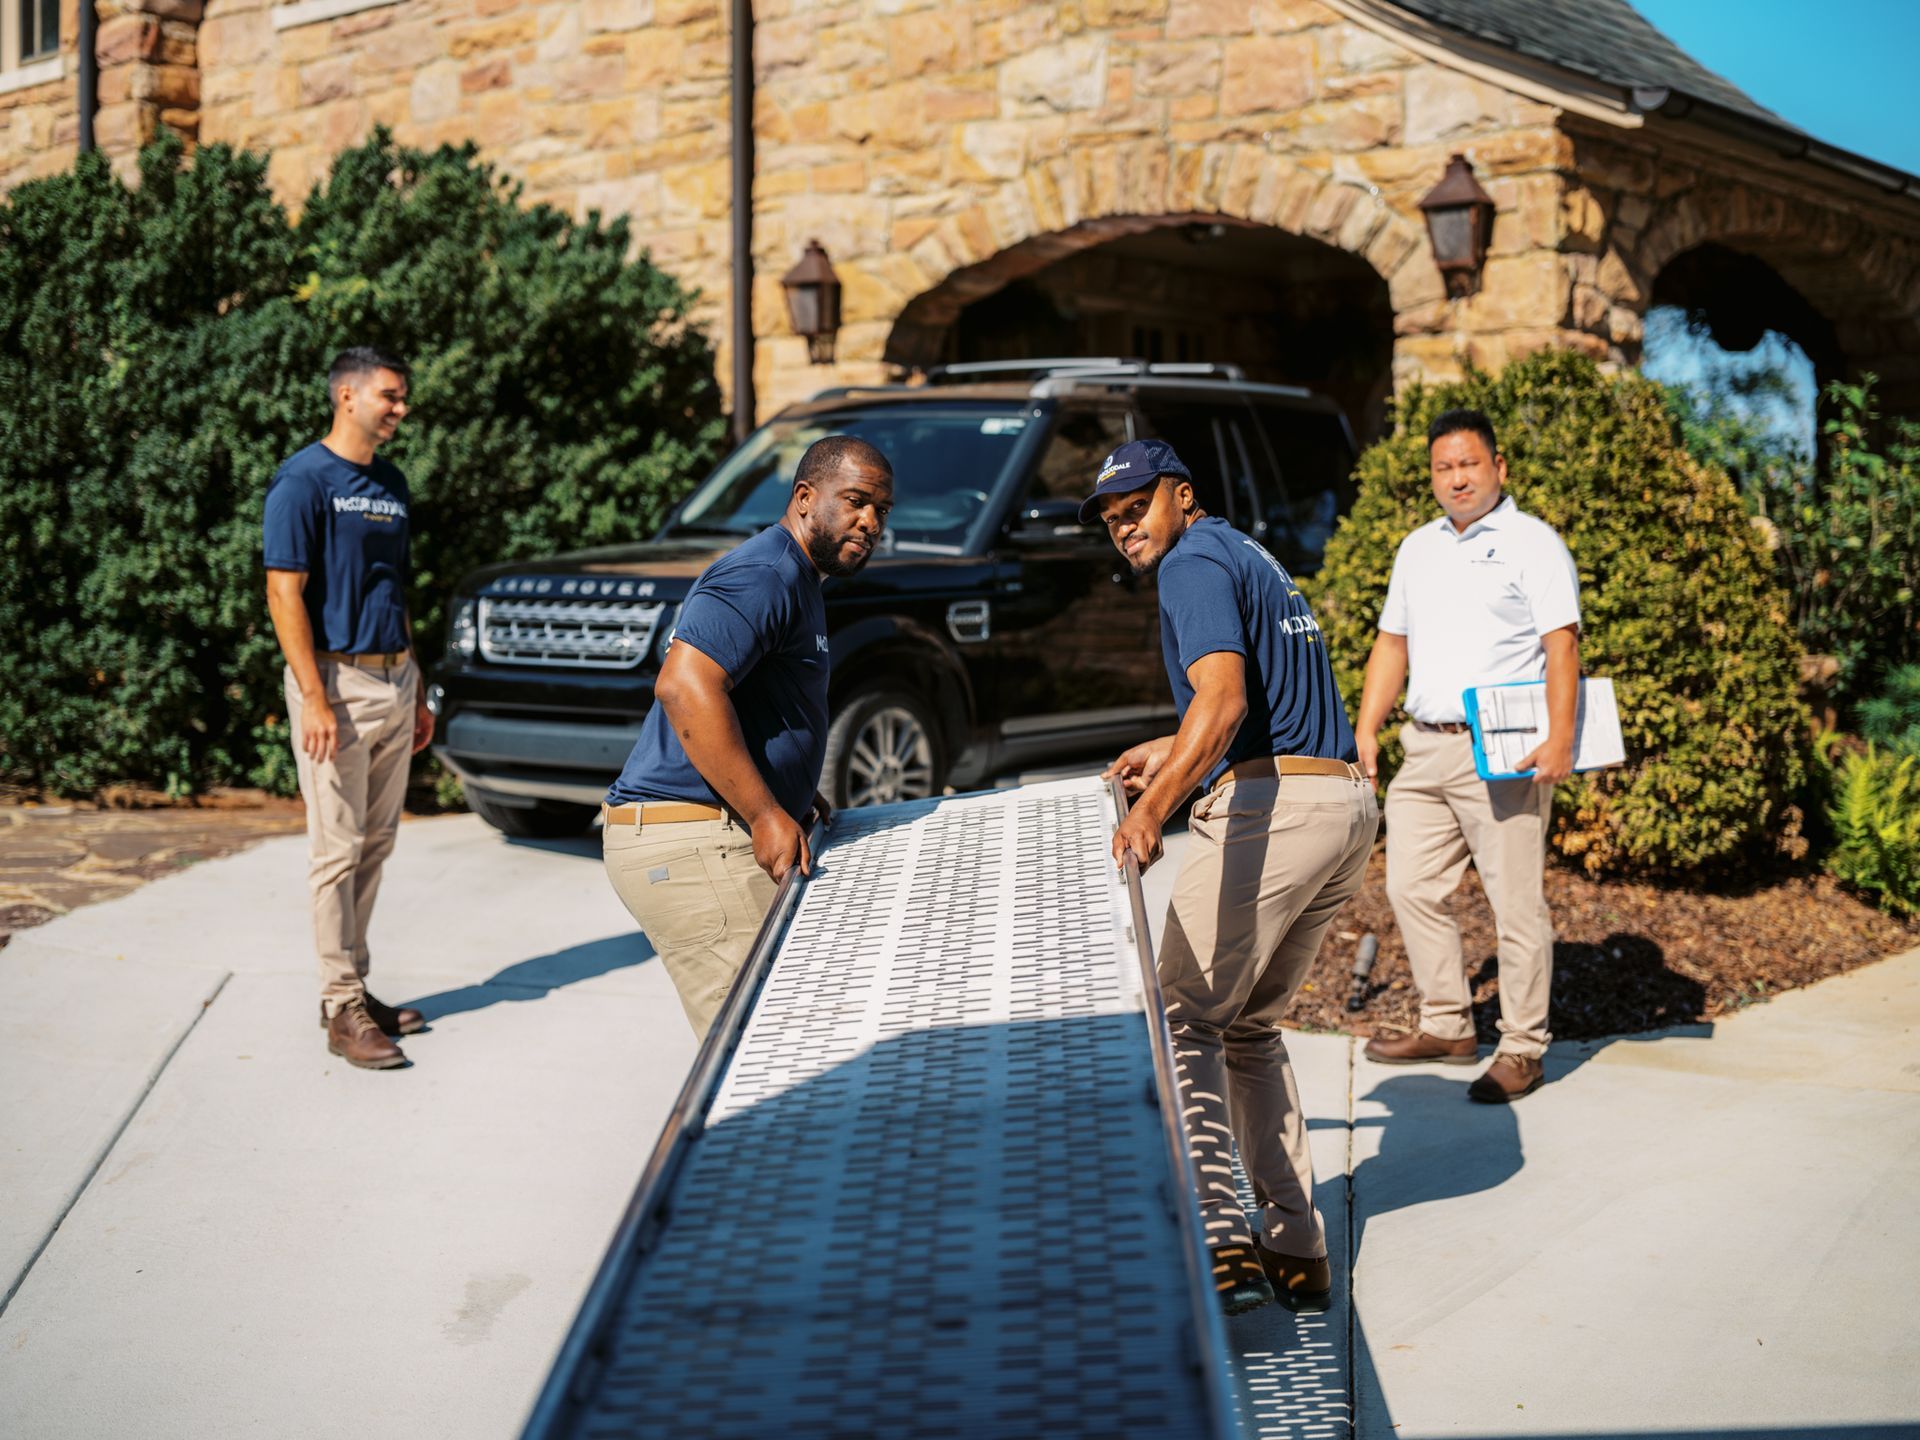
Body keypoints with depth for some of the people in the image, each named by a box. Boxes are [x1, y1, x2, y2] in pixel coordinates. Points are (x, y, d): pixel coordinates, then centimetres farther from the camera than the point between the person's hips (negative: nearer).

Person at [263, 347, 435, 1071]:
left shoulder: (391, 484, 16)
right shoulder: (304, 481, -8)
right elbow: (284, 592, -14)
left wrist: (417, 691, 19)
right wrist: (314, 698, -20)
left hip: (394, 679, 8)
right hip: (338, 679, -8)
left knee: (376, 843, 11)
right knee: (338, 848, -4)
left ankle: (353, 987, 20)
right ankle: (343, 1009, 0)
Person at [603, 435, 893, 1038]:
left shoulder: (796, 580, 21)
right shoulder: (763, 575, -14)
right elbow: (684, 685, -27)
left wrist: (797, 795, 20)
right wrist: (767, 813, -25)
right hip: (692, 845, -11)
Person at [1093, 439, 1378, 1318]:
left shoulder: (1196, 561, -5)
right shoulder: (1250, 557, 25)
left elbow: (1223, 695, -23)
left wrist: (1155, 808, -35)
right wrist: (1173, 754, 37)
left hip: (1271, 808, -10)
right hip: (1349, 802, 10)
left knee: (1184, 1020, -6)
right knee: (1250, 1026, 17)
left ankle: (1223, 1245, -18)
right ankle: (1299, 1252, 15)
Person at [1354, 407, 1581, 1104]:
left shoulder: (1533, 543, -3)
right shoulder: (1418, 548, 18)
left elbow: (1561, 643, -11)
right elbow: (1392, 642, 21)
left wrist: (1560, 737, -21)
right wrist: (1366, 729, 12)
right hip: (1425, 747, 7)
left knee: (1515, 900, -4)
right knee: (1411, 888, 9)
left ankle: (1522, 1049, 4)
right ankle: (1446, 1026, 22)